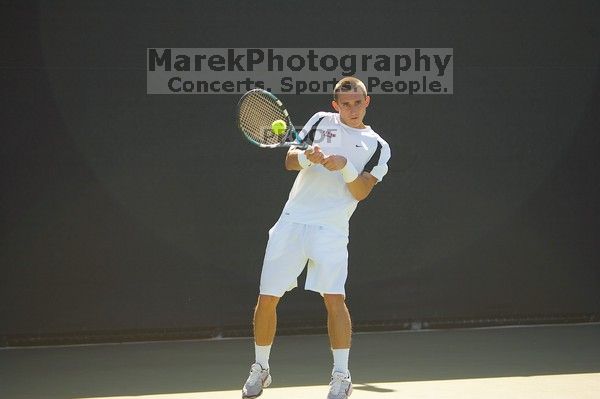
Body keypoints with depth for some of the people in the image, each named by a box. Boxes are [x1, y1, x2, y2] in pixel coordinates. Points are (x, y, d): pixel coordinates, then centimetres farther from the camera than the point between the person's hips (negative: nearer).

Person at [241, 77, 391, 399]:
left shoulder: (377, 147, 7)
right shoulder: (321, 121, 13)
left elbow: (361, 192, -2)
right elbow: (290, 160, 9)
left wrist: (343, 166, -20)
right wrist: (307, 156, -13)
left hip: (330, 230, -2)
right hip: (292, 221, 2)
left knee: (334, 298, -16)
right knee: (267, 298, 2)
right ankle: (260, 369, 19)